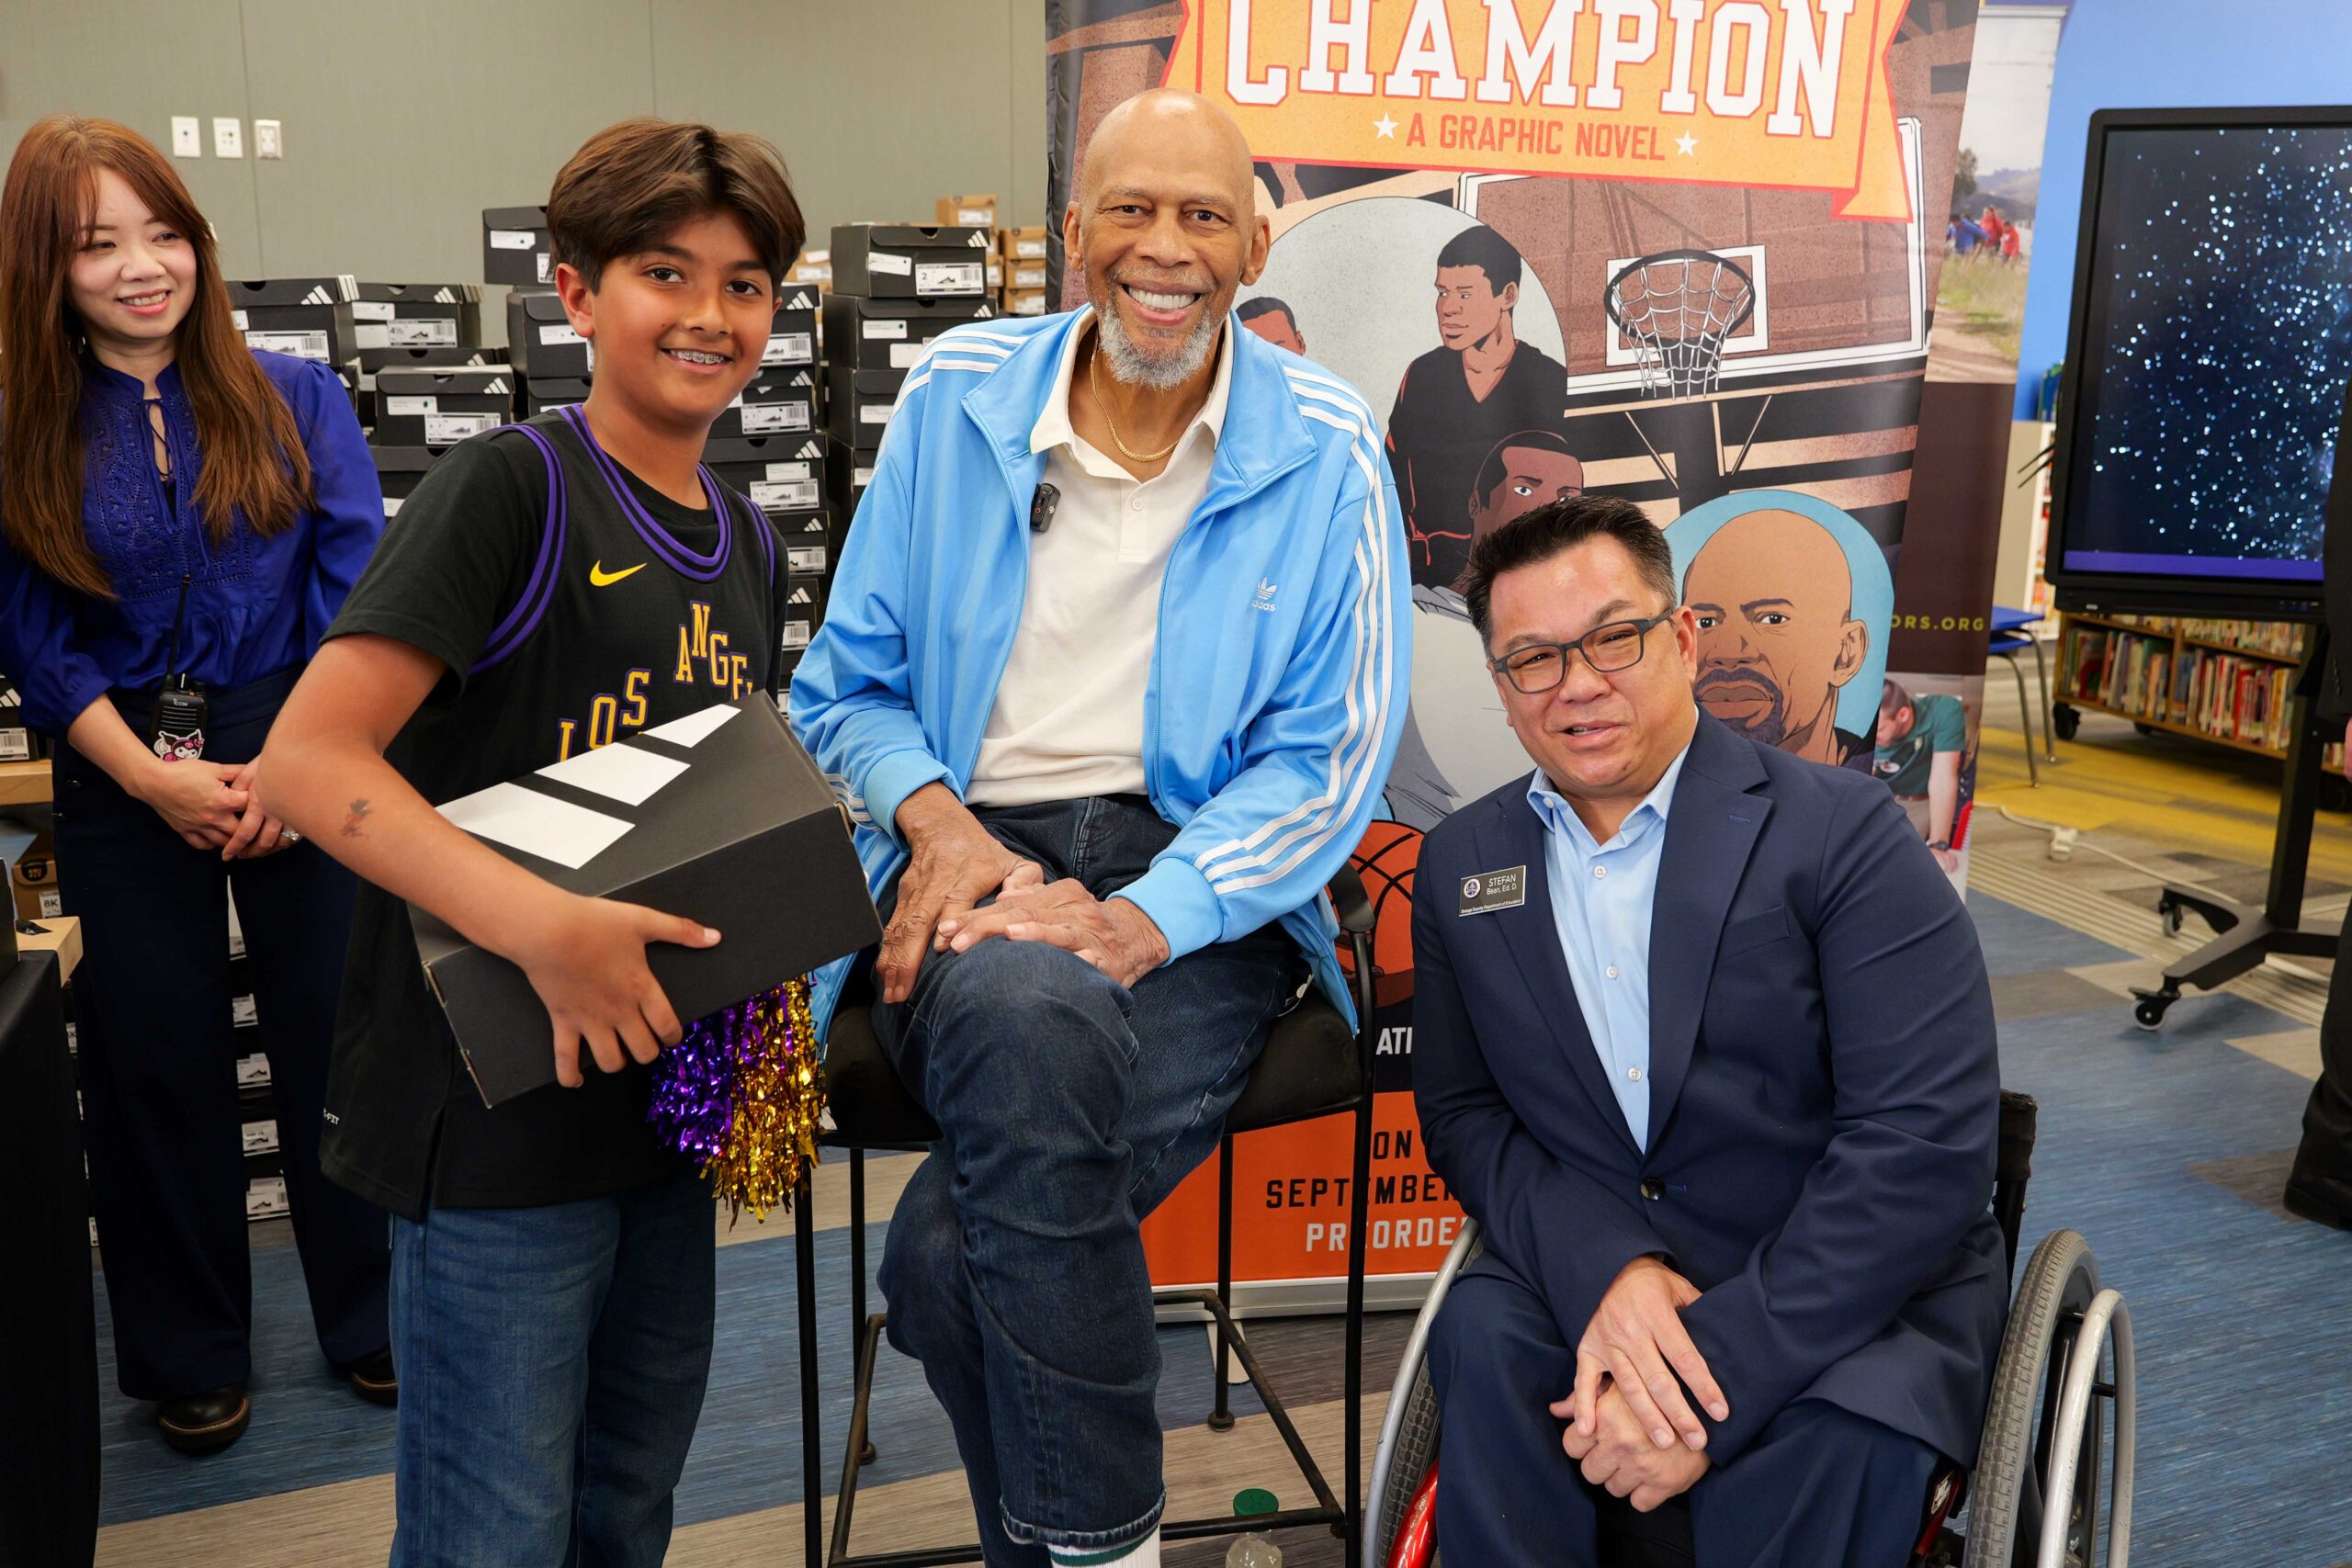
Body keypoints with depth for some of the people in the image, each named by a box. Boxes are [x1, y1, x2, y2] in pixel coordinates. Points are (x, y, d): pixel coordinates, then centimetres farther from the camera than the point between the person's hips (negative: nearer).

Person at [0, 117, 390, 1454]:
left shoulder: (295, 399, 1)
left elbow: (356, 590, -4)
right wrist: (153, 779, -13)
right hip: (123, 782, 1)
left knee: (333, 1032, 6)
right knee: (158, 1059, 9)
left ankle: (371, 1318, 25)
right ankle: (193, 1355, 28)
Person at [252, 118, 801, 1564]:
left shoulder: (750, 544, 10)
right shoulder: (511, 486, -13)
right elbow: (310, 757, -21)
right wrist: (544, 926, -32)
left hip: (665, 1089, 7)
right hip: (504, 1107, -7)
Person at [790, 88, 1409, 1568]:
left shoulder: (1325, 445, 3)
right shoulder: (959, 396, 9)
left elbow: (1332, 755, 0)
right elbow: (850, 683, 14)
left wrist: (1143, 921, -16)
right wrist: (934, 821, -9)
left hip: (1200, 888, -2)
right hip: (970, 876, 2)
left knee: (958, 1247, -29)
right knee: (1020, 1005, -36)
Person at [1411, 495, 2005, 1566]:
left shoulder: (1840, 834, -10)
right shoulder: (1460, 864, 5)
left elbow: (1926, 1143, -18)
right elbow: (1462, 1113, 4)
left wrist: (1722, 1368, -25)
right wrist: (1603, 1268, -18)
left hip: (1850, 1294, -2)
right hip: (1594, 1283, 3)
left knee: (1842, 1437, -33)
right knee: (1485, 1342, -29)